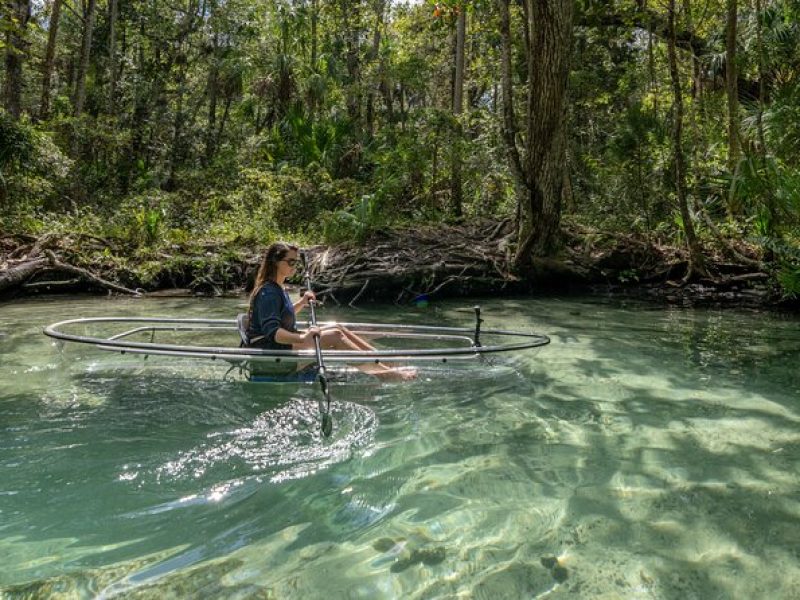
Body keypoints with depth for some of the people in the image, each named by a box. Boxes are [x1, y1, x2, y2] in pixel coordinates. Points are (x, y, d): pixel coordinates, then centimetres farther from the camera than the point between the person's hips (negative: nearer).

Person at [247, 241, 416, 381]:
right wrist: (303, 339, -42)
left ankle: (387, 362, -5)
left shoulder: (277, 288, 14)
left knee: (338, 329, 0)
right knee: (334, 337, -21)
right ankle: (383, 372, -24)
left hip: (283, 342, 10)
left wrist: (301, 303, 12)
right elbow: (271, 332, -29)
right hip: (268, 349, -10)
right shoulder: (268, 293, -18)